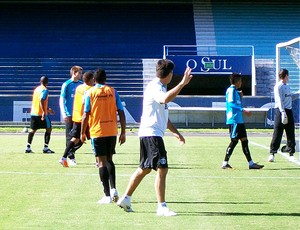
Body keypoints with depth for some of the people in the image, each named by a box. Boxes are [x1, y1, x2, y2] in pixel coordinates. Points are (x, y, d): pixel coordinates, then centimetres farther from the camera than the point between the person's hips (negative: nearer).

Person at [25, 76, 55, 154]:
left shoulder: (36, 89, 16)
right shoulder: (44, 90, -10)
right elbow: (41, 101, -24)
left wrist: (48, 109, 34)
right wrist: (44, 112, -28)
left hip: (33, 113, 7)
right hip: (41, 114, -7)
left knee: (33, 130, 13)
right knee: (49, 128, 4)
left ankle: (28, 147, 5)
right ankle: (46, 148, -1)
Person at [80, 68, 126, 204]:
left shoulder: (90, 92, -2)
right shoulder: (112, 91, 4)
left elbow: (86, 115, -6)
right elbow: (121, 112, 1)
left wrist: (82, 133, 4)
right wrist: (123, 132, 6)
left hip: (97, 131, -3)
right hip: (112, 131, 3)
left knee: (102, 162, -1)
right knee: (109, 160, 19)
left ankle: (107, 195, -6)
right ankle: (113, 189, 7)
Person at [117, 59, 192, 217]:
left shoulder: (161, 87, 19)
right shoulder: (154, 87, -14)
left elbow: (163, 113, 28)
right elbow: (166, 99, -37)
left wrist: (175, 131, 25)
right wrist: (182, 83, -38)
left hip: (152, 134, 11)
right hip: (151, 133, -11)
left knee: (145, 168, 16)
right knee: (162, 169, -13)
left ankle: (126, 199, 24)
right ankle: (161, 207, -12)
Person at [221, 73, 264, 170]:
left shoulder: (235, 91, 20)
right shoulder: (231, 90, -10)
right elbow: (231, 104, -21)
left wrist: (240, 97, 12)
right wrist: (243, 110, -26)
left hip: (239, 120, 10)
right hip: (234, 120, -10)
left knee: (244, 140, 8)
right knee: (234, 141, -8)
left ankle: (251, 163, 8)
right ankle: (225, 163, -3)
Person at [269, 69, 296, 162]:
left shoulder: (287, 86, 18)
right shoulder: (278, 86, -8)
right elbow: (279, 100, -17)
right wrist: (283, 112, -25)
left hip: (289, 111, 8)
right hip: (280, 111, -8)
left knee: (291, 133, 6)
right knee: (277, 134, -8)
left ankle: (291, 154, 11)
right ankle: (272, 153, -3)